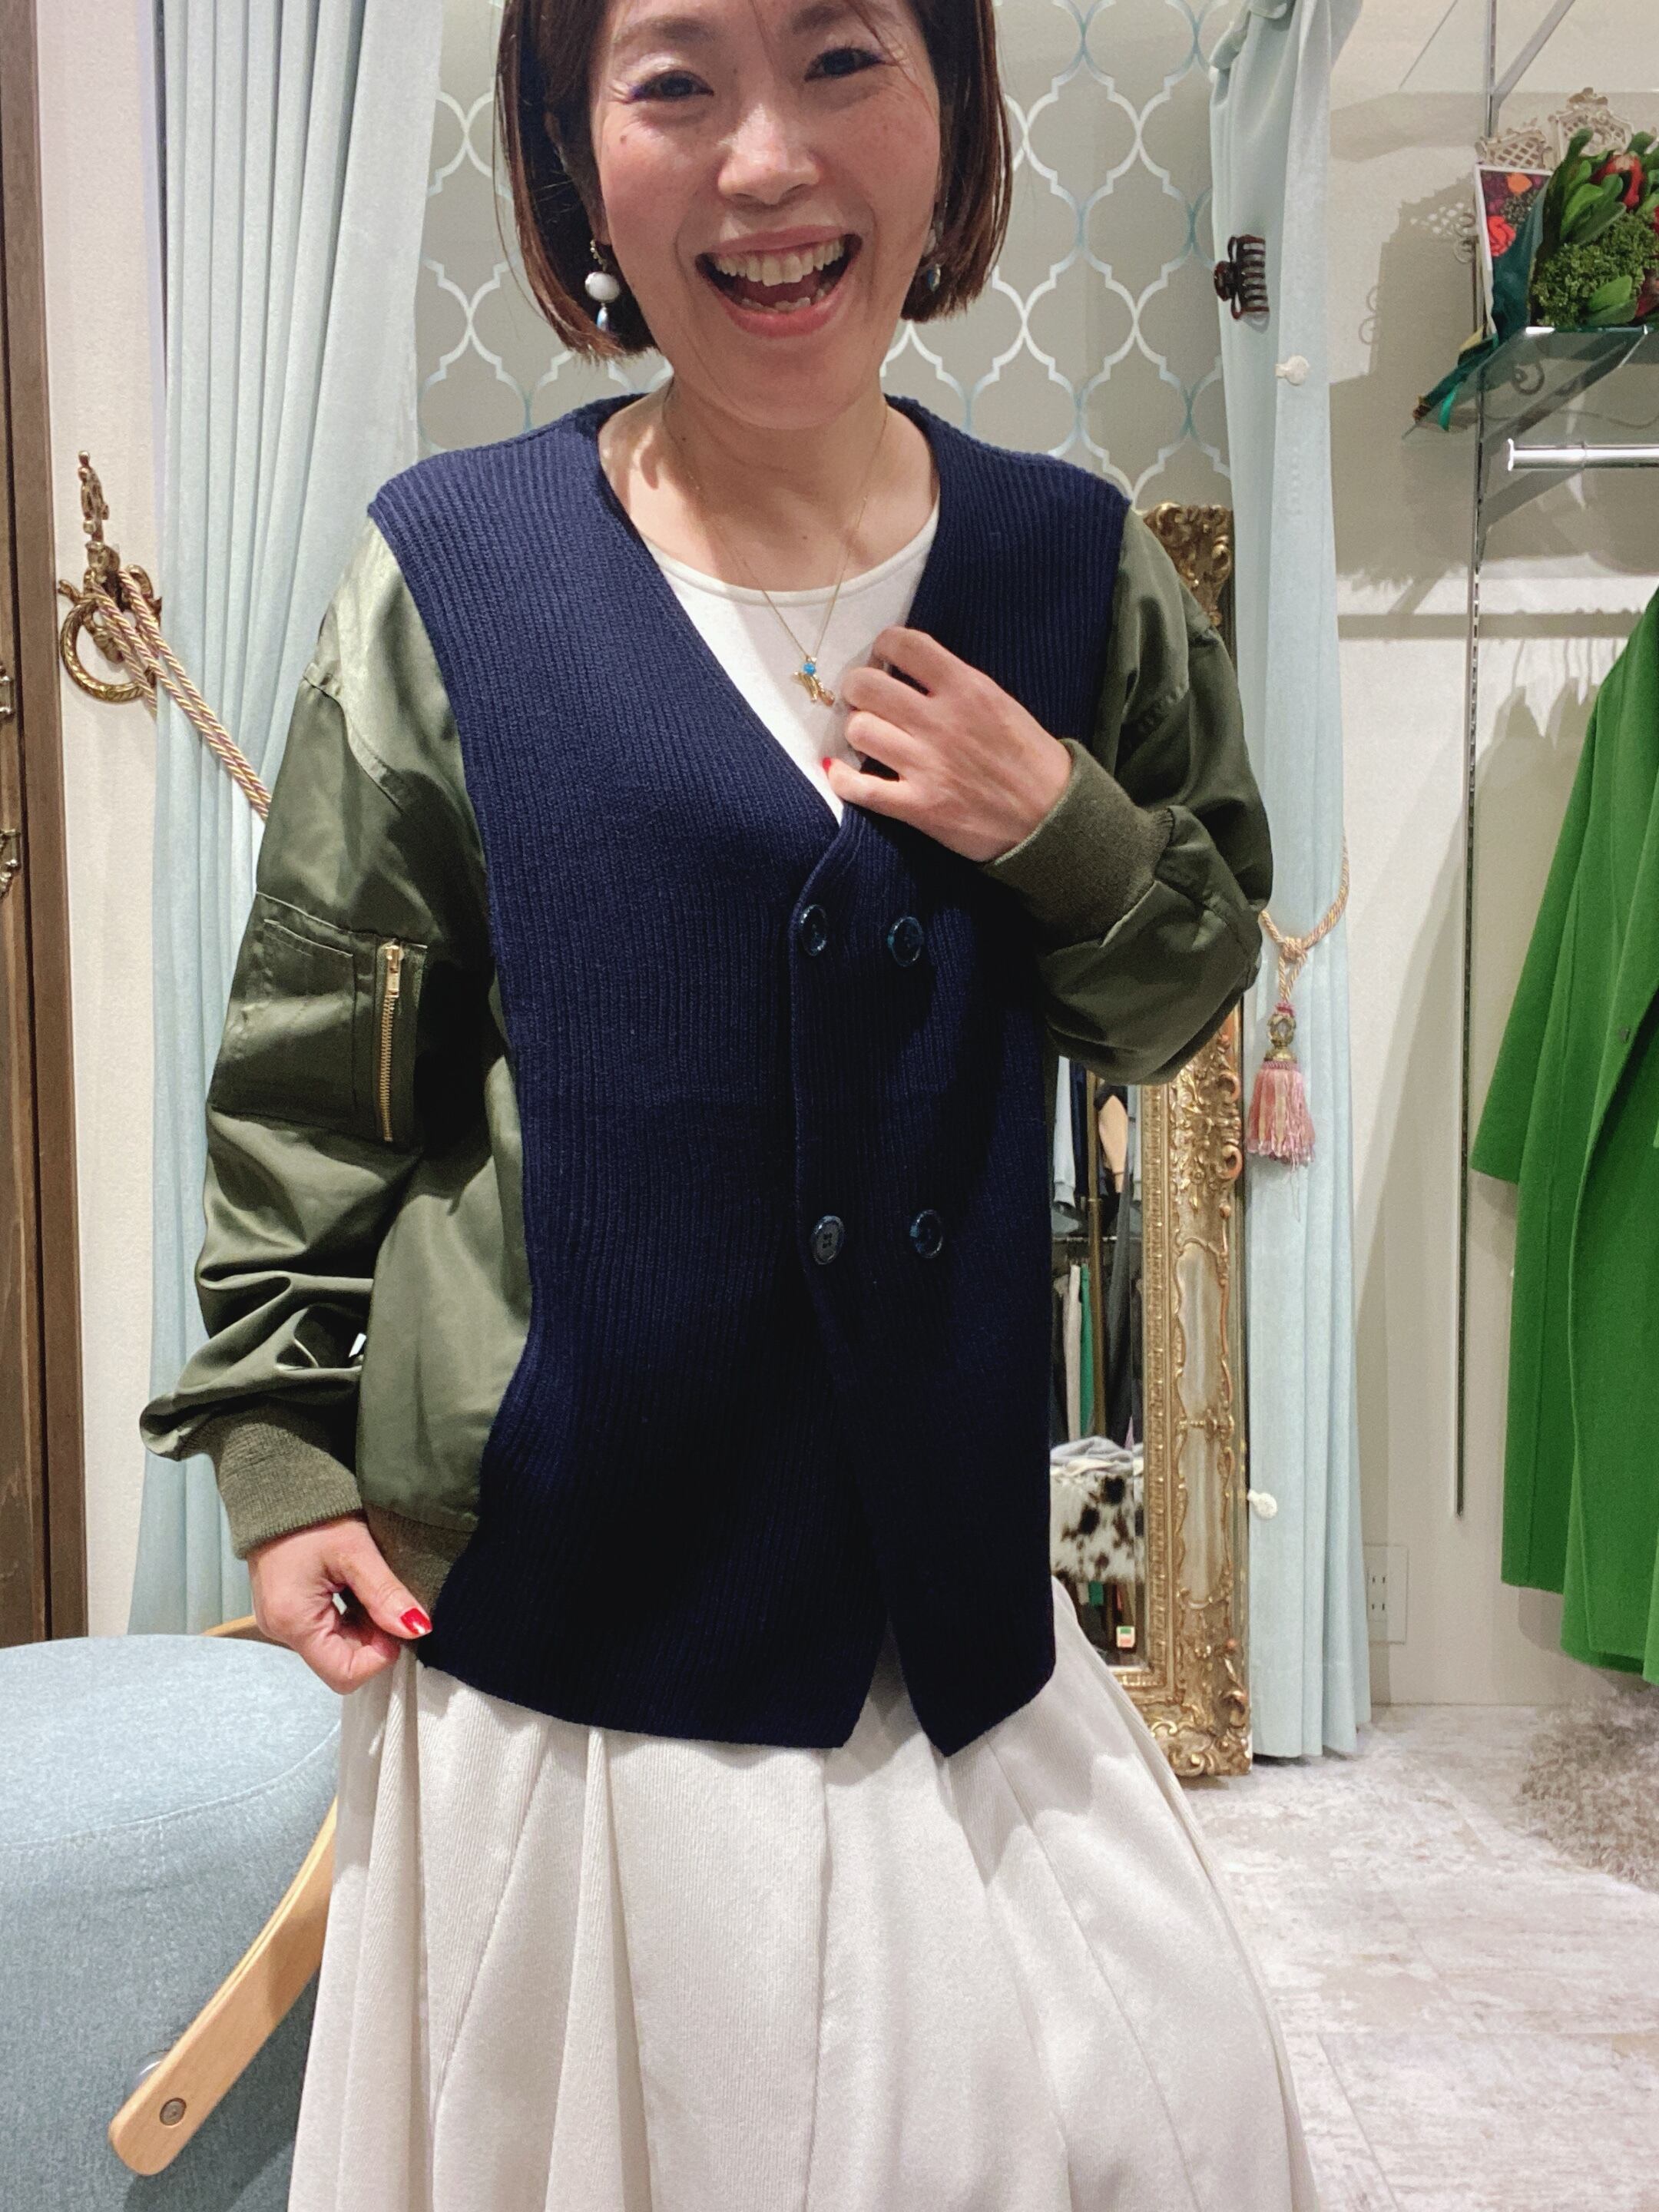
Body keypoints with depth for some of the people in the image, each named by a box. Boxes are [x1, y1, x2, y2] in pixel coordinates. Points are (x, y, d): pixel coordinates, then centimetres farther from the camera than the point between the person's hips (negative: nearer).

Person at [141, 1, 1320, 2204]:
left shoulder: (1072, 566, 1)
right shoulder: (454, 572, -7)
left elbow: (1191, 994, 9)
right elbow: (304, 1080, -1)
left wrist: (1063, 828, -11)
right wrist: (279, 1446, -1)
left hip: (945, 1555, 3)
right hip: (561, 1566, -2)